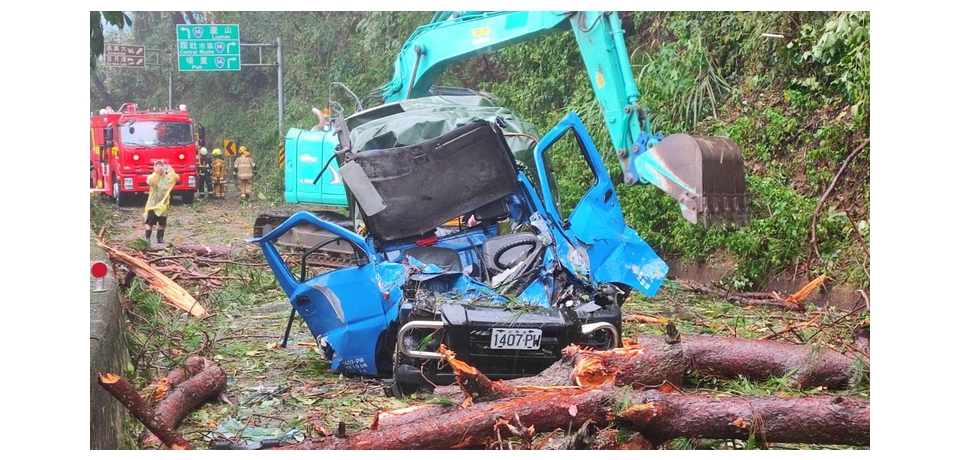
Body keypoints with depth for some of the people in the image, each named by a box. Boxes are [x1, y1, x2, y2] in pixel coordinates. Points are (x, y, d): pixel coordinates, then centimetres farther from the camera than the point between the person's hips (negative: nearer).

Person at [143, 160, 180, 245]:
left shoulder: (168, 177, 2)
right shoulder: (152, 177, -6)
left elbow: (176, 178, -16)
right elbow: (149, 181, -30)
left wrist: (171, 171, -36)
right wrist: (156, 173, -45)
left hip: (163, 204, 3)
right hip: (152, 204, -3)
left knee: (161, 223, 9)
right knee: (149, 222, -3)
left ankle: (160, 239, 19)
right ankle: (147, 238, 3)